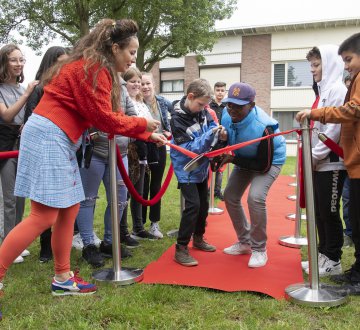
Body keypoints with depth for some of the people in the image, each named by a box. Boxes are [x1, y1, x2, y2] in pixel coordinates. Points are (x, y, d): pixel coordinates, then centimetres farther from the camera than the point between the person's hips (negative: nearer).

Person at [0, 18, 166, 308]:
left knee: (69, 210, 10)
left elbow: (105, 117, 17)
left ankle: (62, 279, 20)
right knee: (44, 217, -12)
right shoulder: (94, 68, -13)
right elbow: (104, 118, -14)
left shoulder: (96, 68, 18)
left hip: (58, 140, 10)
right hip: (48, 137, -10)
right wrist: (143, 124, -1)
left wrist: (148, 135, 16)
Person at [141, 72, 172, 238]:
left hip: (159, 147, 4)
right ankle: (140, 224, 15)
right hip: (143, 148, -4)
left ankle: (154, 224, 21)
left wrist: (171, 131, 6)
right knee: (143, 187, 3)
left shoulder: (162, 102, 2)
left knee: (156, 186, 11)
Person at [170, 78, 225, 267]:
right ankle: (181, 249, -5)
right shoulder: (177, 119, -24)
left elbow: (210, 123, 10)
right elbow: (189, 148, -26)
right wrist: (210, 134, -32)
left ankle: (198, 238, 35)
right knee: (193, 204, -16)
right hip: (186, 169, -8)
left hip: (201, 166, 8)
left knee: (203, 203, 15)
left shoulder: (201, 110, -4)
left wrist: (219, 130, -13)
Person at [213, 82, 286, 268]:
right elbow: (225, 138, 1)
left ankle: (259, 249, -5)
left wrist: (234, 159, -32)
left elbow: (264, 165, -32)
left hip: (270, 160, -7)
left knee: (256, 197, -26)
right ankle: (245, 242, 24)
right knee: (230, 196, 6)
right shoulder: (227, 115, -20)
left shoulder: (262, 127, -39)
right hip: (246, 158, 7)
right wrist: (219, 153, -19)